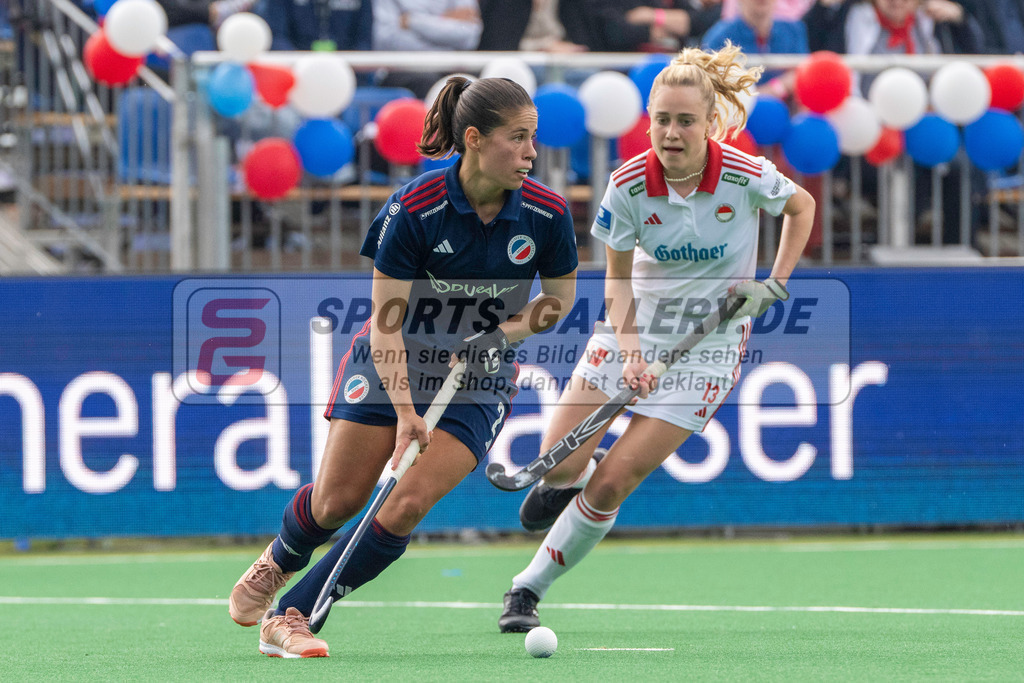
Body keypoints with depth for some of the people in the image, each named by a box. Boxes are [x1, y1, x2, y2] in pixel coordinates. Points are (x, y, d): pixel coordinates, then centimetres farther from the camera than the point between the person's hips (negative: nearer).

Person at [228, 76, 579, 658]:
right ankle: (277, 562, 35)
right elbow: (386, 320, -17)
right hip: (391, 369, -1)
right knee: (337, 502, -3)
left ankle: (290, 617, -4)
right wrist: (404, 411, -25)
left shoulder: (547, 214, -14)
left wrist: (515, 328, -14)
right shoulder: (414, 208, -22)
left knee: (407, 506, -16)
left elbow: (561, 294, 5)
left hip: (477, 383, 1)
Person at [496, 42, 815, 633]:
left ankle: (530, 589, 8)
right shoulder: (629, 185, -14)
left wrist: (776, 283, -4)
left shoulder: (746, 176, -19)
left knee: (610, 486, -10)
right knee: (559, 463, -10)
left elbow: (802, 207, 4)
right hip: (636, 328, 2)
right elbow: (618, 279, -5)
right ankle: (571, 476, 29)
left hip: (709, 344, -2)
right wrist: (630, 351, -20)